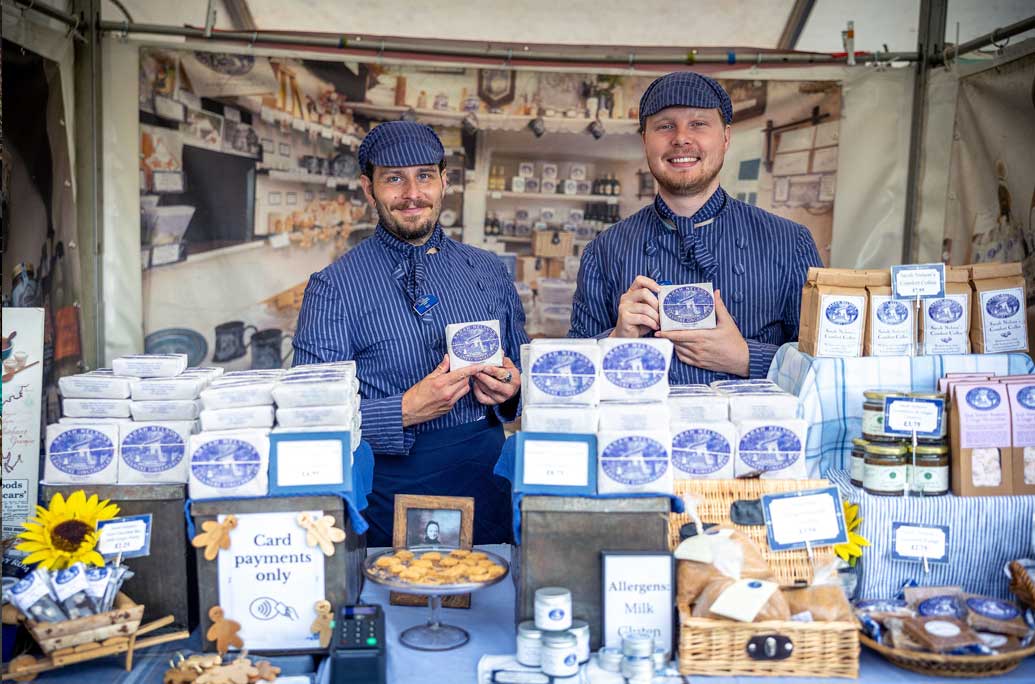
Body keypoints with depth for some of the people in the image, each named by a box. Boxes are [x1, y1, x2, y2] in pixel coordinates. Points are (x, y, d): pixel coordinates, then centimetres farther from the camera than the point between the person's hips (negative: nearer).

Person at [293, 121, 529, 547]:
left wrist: (511, 387, -6)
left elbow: (525, 366, 16)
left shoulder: (489, 272, 8)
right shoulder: (333, 287, -5)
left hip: (486, 486, 4)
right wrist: (406, 411, -23)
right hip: (391, 493, -3)